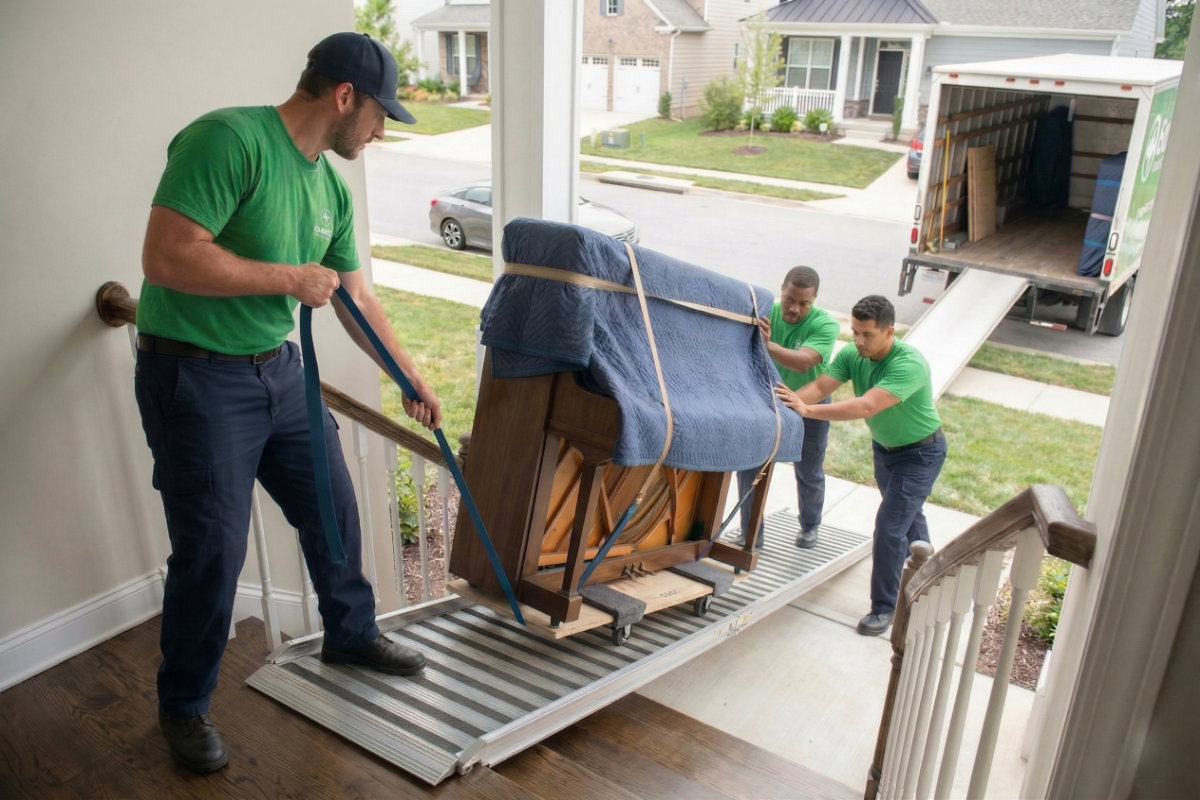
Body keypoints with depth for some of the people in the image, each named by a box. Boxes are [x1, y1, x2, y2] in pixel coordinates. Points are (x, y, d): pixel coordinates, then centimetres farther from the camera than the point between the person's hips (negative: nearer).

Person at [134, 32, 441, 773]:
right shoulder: (229, 139, -19)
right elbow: (166, 257, -28)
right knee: (212, 549, 0)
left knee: (333, 509, 16)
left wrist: (414, 379, 20)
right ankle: (185, 707, 24)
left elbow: (358, 301, 15)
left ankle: (352, 634, 41)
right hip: (196, 378, -8)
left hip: (279, 369, 8)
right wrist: (290, 278, -19)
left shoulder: (332, 186, 6)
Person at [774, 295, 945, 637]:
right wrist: (787, 403, -45)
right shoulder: (852, 355, -16)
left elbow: (866, 406, -47)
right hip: (884, 446, 7)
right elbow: (820, 386, -25)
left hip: (920, 452, -7)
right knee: (906, 514, 26)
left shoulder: (909, 364, -36)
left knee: (890, 526, -12)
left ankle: (884, 607, 4)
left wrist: (808, 410, -54)